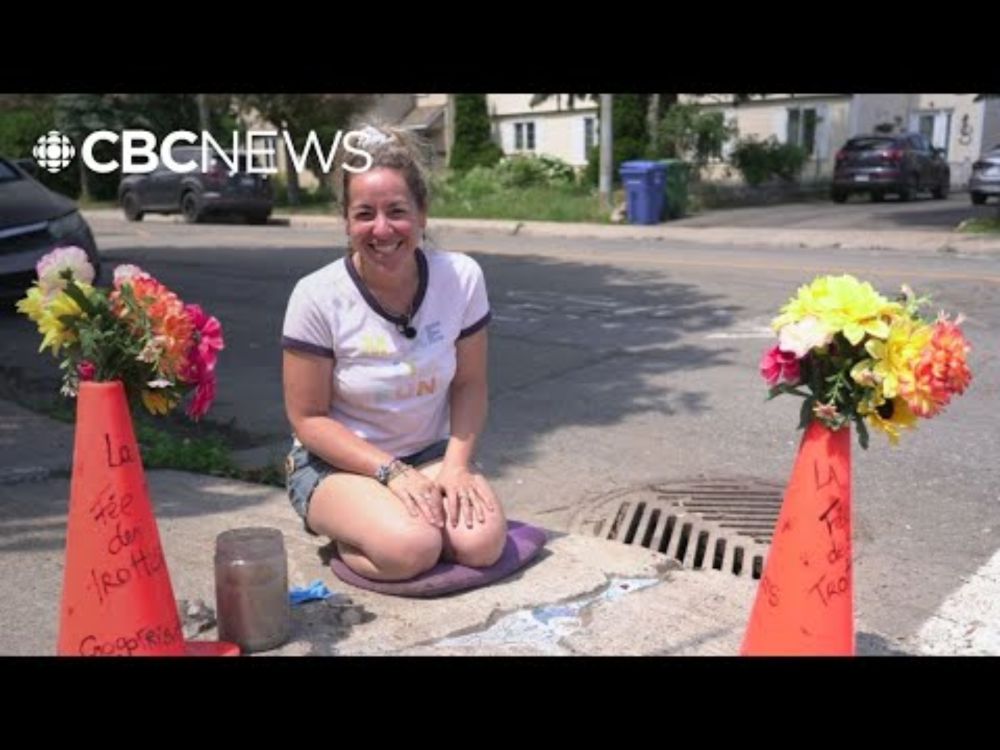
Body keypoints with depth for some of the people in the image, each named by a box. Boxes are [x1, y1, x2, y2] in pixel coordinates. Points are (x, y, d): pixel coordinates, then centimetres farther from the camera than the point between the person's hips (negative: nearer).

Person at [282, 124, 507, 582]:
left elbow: (469, 385, -1)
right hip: (337, 463, -3)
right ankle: (344, 530, 4)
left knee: (483, 542, -23)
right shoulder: (316, 297, -19)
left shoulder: (462, 277, -12)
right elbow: (308, 418, -12)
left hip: (430, 453, 3)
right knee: (412, 547, -30)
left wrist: (457, 463, -17)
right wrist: (391, 472, -21)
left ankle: (397, 510, 8)